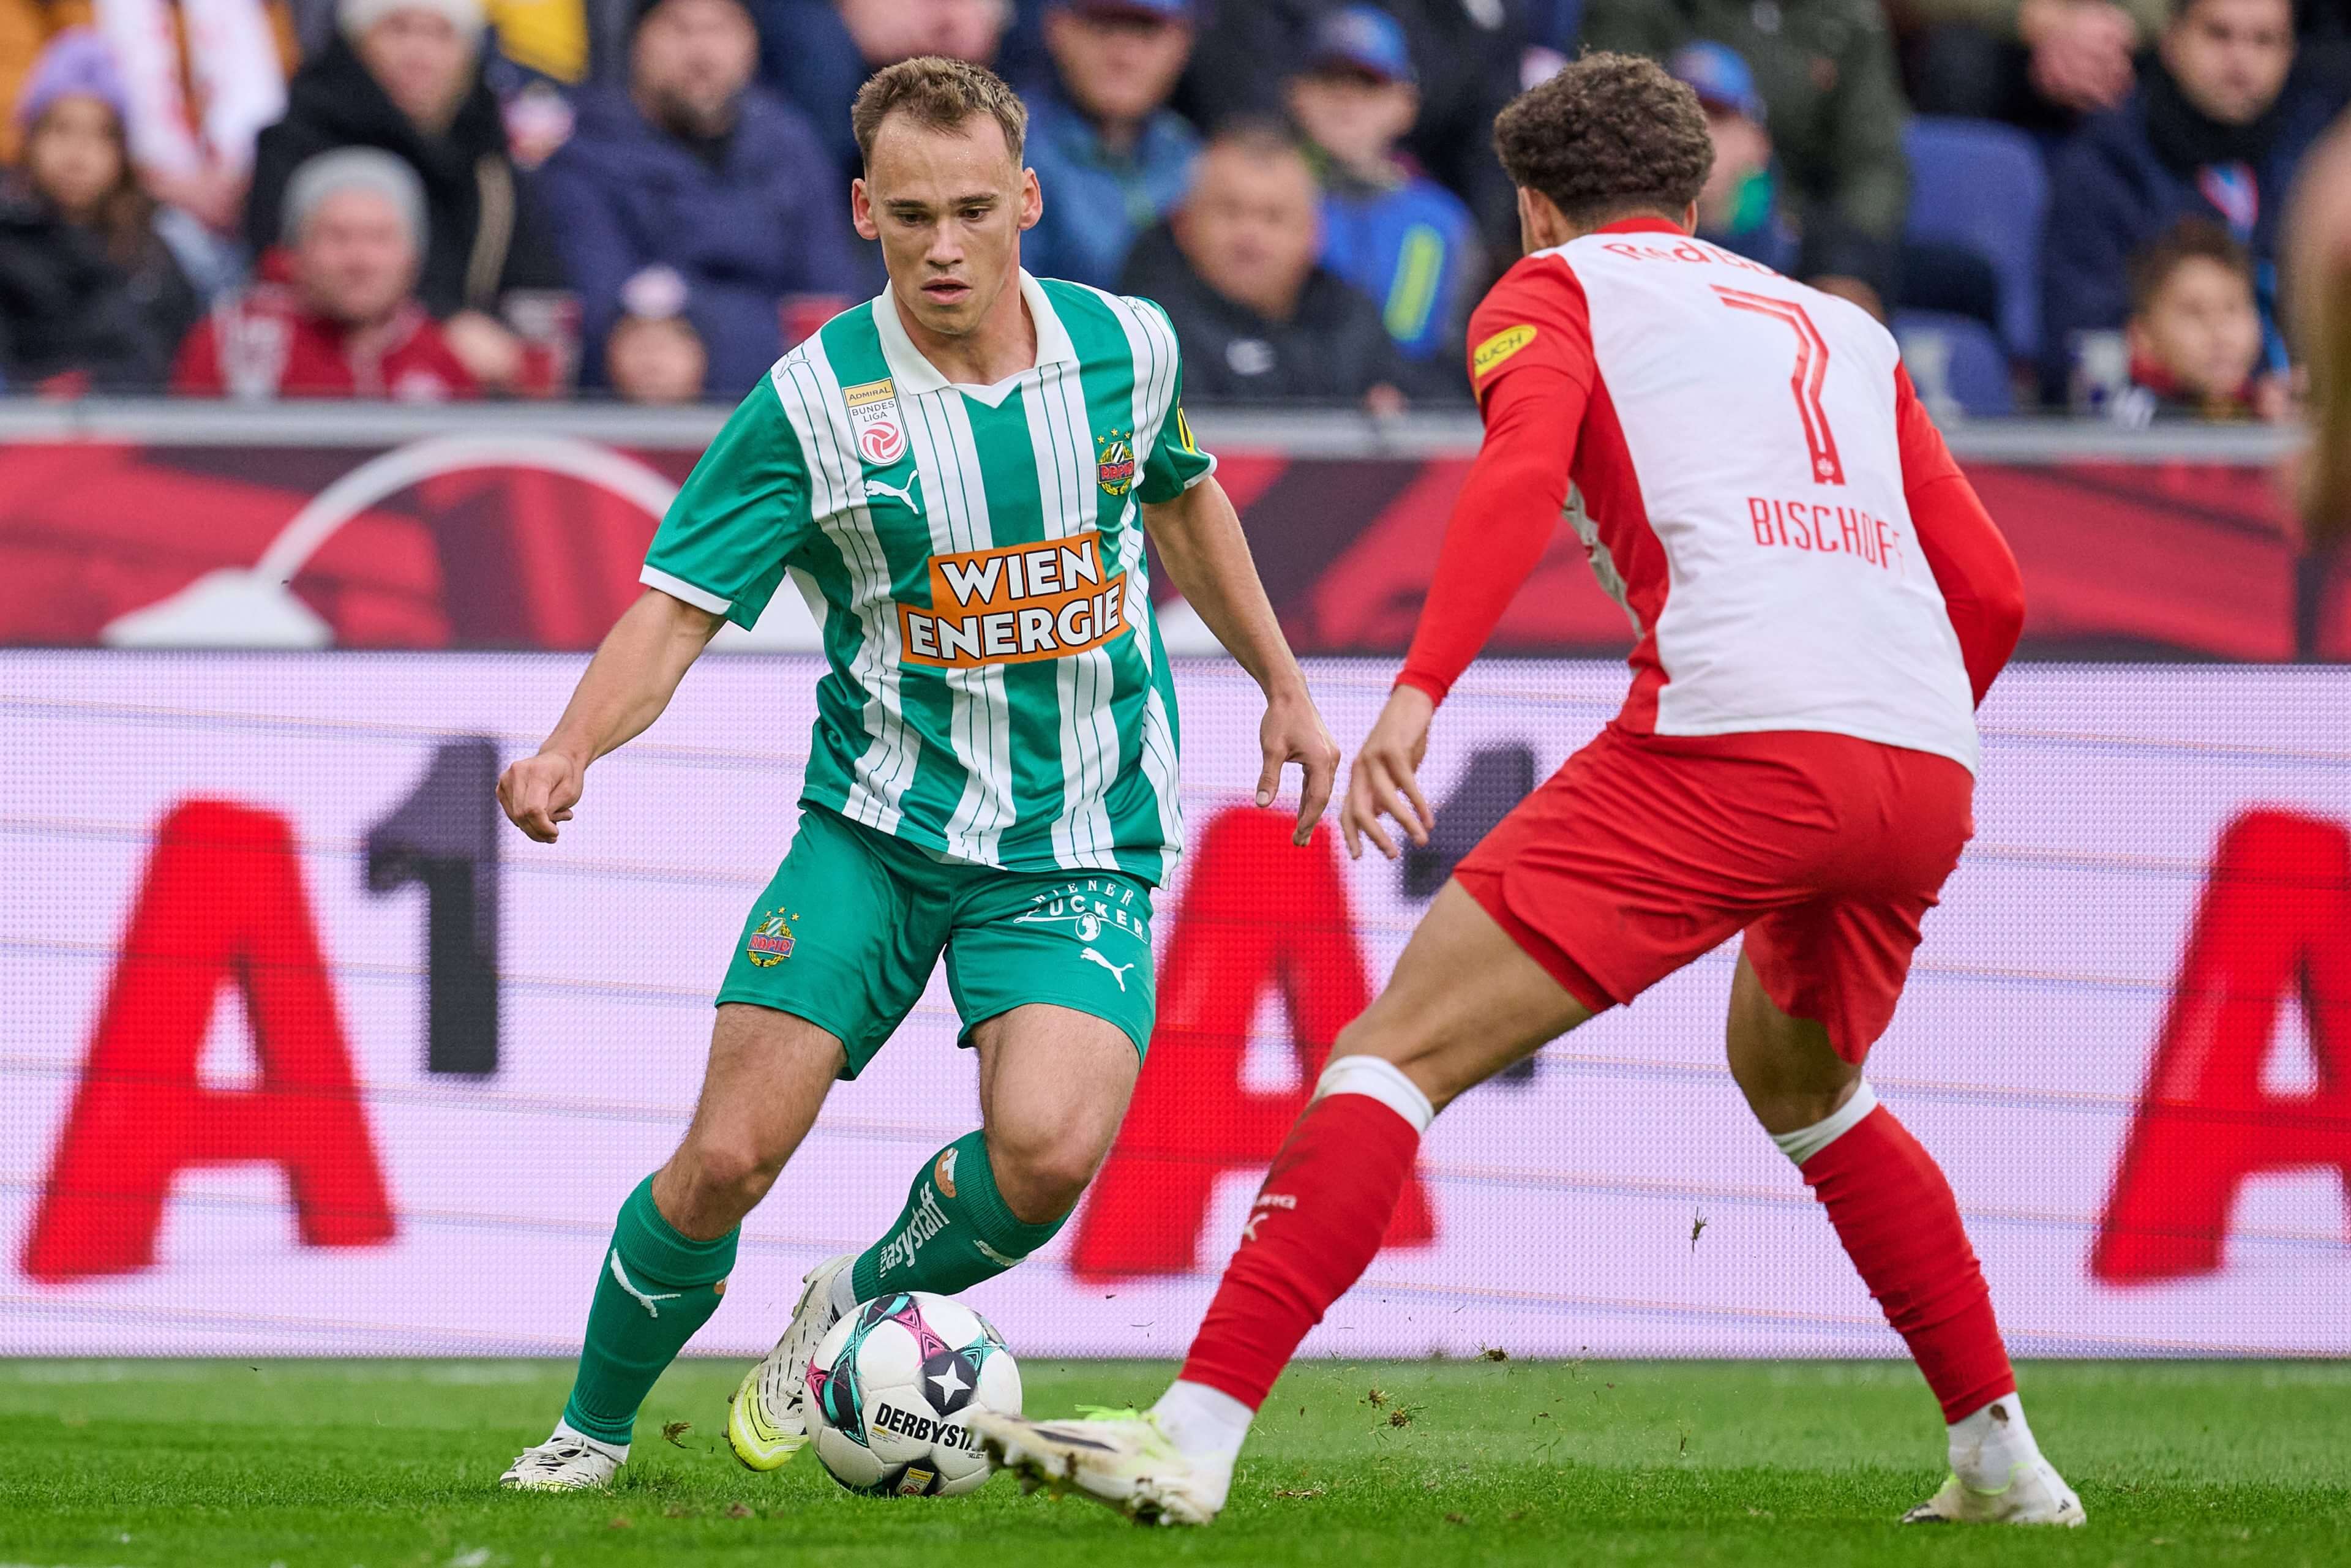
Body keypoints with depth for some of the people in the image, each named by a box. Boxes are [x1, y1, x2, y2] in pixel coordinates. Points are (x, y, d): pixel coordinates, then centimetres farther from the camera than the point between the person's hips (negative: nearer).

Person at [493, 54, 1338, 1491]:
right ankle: (595, 1426, 16)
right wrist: (570, 751, -30)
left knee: (1049, 1148, -24)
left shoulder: (1126, 347, -2)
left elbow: (1184, 497, 20)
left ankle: (858, 1309, 8)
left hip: (1081, 845, 1)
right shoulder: (814, 403, -11)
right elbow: (678, 609, -12)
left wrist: (1285, 686, 27)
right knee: (728, 1161, -11)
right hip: (878, 823, -1)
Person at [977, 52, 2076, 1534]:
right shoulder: (1843, 329, 30)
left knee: (1397, 1056, -3)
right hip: (1926, 767, 6)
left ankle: (1198, 1431, -15)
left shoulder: (1554, 291, 15)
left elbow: (1523, 466, -7)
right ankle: (2004, 1461, 32)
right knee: (1800, 1085, 34)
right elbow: (1991, 588, 24)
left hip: (1732, 738, -6)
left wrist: (1420, 689, -18)